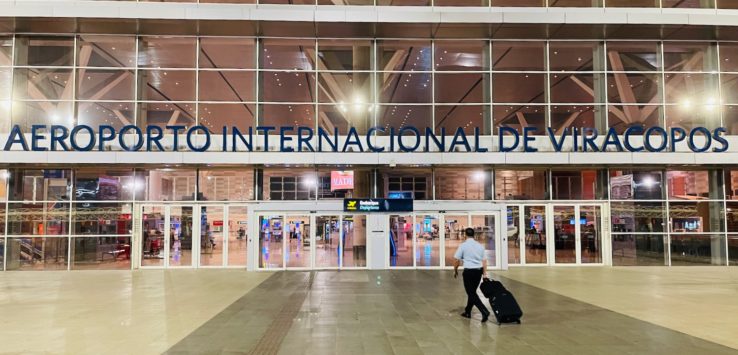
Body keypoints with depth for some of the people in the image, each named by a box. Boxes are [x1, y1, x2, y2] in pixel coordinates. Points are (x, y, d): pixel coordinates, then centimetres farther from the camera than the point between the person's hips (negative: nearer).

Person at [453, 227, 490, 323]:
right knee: (472, 292, 18)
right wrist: (484, 273, 9)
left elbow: (456, 260, -7)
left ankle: (484, 312, -15)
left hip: (469, 271, -6)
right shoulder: (480, 246, 7)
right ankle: (467, 312, 27)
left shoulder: (463, 245, -7)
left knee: (471, 293, -1)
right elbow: (484, 261, 5)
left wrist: (455, 270, 8)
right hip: (479, 270, 6)